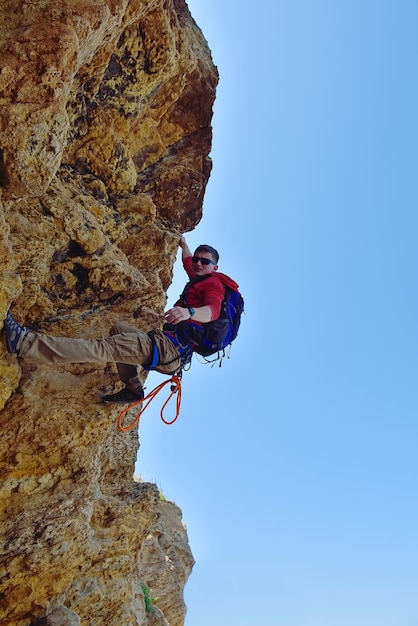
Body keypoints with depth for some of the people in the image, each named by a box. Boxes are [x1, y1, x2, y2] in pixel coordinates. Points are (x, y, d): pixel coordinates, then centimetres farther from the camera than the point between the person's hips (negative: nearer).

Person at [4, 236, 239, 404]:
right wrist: (183, 243, 61)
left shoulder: (213, 283, -3)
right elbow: (187, 261, 46)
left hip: (172, 348, -10)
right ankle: (133, 389, 16)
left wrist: (189, 312, -45)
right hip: (171, 343, 10)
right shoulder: (199, 280, 23)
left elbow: (212, 311, -26)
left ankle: (24, 342, -31)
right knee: (119, 329, 28)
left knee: (106, 348, -22)